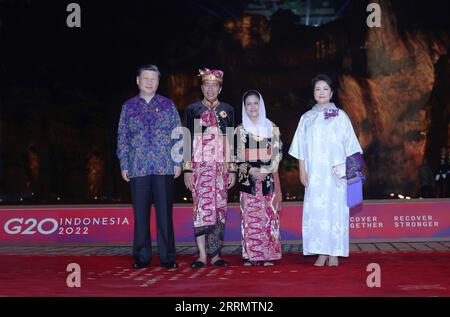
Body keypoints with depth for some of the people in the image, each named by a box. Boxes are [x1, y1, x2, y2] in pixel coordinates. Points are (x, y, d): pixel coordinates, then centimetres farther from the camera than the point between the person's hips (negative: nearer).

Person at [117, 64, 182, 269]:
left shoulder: (168, 105, 9)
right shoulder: (128, 107, 11)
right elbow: (122, 138, 10)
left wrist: (178, 162, 0)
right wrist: (124, 165, 4)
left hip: (164, 168, -1)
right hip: (138, 168, 1)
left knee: (165, 213, 0)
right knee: (140, 214, 4)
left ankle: (167, 257, 8)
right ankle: (142, 258, 13)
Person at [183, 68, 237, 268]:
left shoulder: (227, 111, 12)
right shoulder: (192, 110, 7)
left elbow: (232, 142, 11)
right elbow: (187, 141, 3)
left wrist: (232, 170, 4)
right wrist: (187, 169, -4)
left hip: (222, 167, 2)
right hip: (200, 167, -2)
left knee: (220, 210, 0)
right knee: (202, 208, -9)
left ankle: (215, 254, 6)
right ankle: (202, 255, -8)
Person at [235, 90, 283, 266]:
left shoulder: (271, 128, 9)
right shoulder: (240, 130, 8)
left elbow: (277, 152, 4)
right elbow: (237, 155, 4)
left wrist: (265, 170, -9)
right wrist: (250, 170, -10)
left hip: (269, 178, 0)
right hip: (248, 179, 0)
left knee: (269, 215, -3)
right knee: (250, 216, -3)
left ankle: (268, 255, 2)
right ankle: (251, 255, 1)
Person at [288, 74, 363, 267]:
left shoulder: (340, 116, 7)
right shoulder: (307, 118, 13)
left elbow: (350, 145, 5)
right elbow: (301, 148, 11)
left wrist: (348, 169, -3)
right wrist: (302, 171, 2)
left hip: (335, 173, -2)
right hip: (314, 173, 2)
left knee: (335, 209, -5)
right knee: (316, 210, -3)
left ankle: (334, 253, 1)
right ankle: (321, 253, 2)